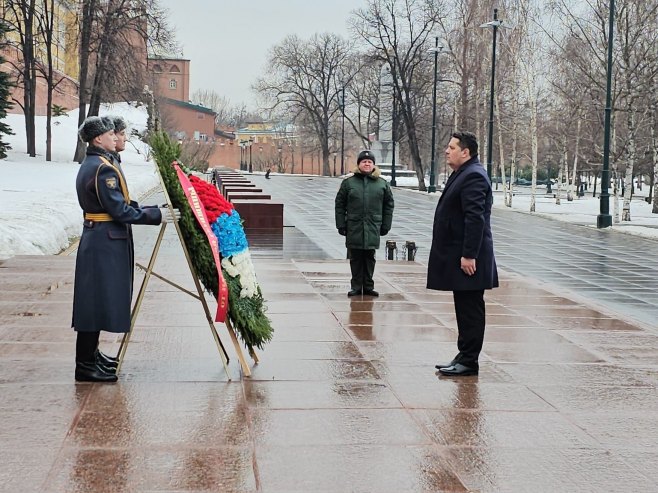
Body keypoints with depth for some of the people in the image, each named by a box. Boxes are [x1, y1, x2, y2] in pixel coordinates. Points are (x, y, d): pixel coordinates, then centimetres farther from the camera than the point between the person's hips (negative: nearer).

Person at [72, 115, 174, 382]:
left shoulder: (90, 164, 15)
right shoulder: (103, 168, -18)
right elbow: (119, 210, -21)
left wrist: (148, 210, 15)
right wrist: (156, 215, -15)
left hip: (98, 238, 11)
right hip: (105, 241, -11)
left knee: (98, 298, 17)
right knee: (98, 298, -5)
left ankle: (90, 354, 27)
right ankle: (86, 365, 0)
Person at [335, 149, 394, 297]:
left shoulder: (382, 183, 6)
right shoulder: (348, 183, 3)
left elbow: (389, 205, 8)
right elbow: (340, 205, 3)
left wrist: (385, 226, 4)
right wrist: (341, 225, -2)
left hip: (373, 229, 1)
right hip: (354, 228, -1)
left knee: (369, 258, 7)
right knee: (355, 259, 5)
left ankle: (368, 286, 16)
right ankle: (356, 287, 13)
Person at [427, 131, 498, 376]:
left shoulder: (473, 177, -15)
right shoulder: (463, 174, 18)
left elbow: (475, 218, -22)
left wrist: (469, 255, -25)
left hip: (467, 259, -11)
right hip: (458, 257, 11)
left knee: (470, 310, -4)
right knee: (465, 310, 15)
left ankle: (469, 362, 2)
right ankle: (464, 357, 22)